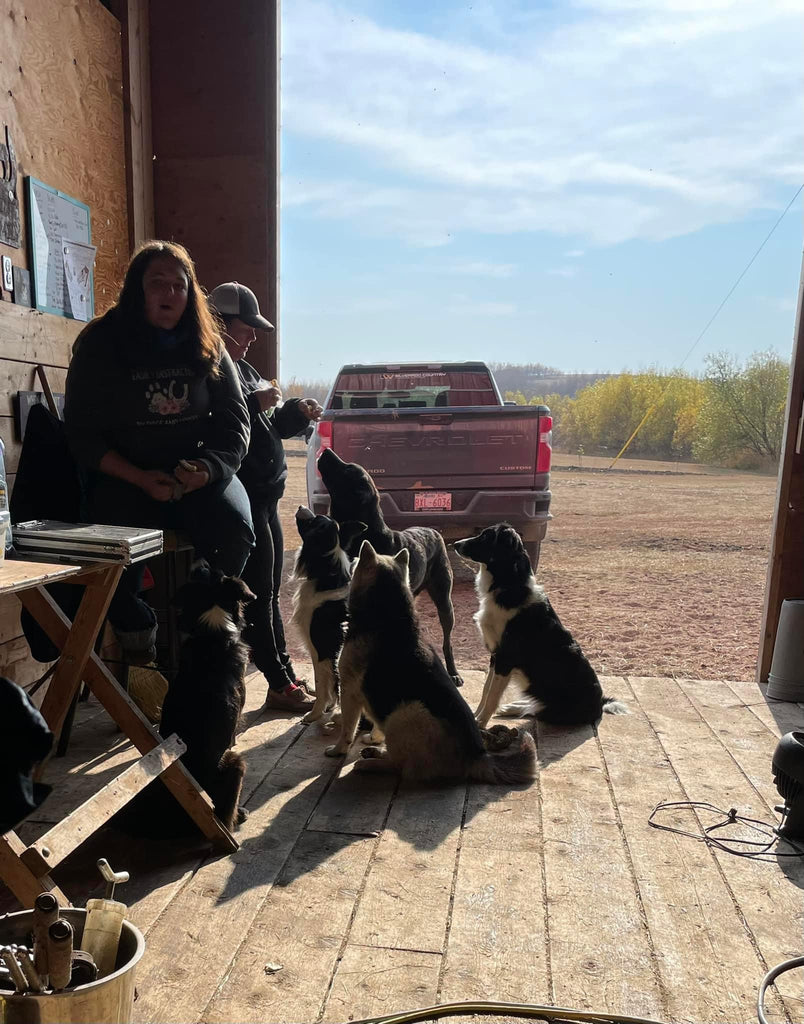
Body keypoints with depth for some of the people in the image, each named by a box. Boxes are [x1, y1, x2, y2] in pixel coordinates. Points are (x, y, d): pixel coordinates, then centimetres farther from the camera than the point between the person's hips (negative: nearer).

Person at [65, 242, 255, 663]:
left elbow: (234, 423, 5)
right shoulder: (100, 345, 0)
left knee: (235, 530, -28)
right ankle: (135, 629, 2)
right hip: (125, 478, -1)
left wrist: (208, 467, -17)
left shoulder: (208, 347, 7)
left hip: (200, 473, 2)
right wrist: (141, 479, -17)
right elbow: (83, 434, -2)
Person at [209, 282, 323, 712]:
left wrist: (296, 412, 9)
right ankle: (280, 683, 5)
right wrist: (254, 404, -22)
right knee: (260, 592, -4)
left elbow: (266, 428, 24)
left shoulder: (242, 369, 19)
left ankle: (284, 677, 22)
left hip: (264, 496, 10)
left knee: (267, 592, 13)